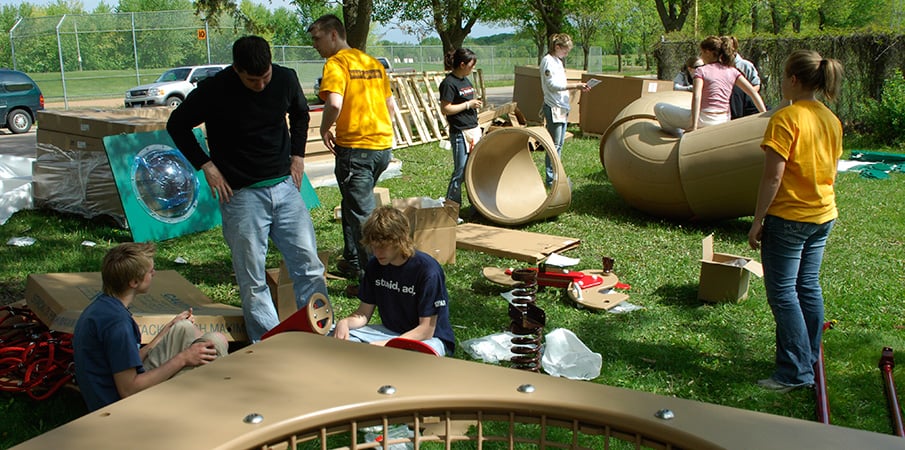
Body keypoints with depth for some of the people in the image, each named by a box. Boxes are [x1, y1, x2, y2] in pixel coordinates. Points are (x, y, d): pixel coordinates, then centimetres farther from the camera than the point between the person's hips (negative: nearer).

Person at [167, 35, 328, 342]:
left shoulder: (286, 79, -2)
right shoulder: (214, 91, -13)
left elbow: (300, 113, 20)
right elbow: (177, 124, 2)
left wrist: (298, 155, 10)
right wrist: (207, 166, -4)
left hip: (285, 187, 3)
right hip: (241, 193, -3)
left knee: (309, 265, 3)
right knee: (252, 279, 0)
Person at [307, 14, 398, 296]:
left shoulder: (336, 64, -10)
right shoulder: (372, 62, 14)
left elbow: (334, 104, -26)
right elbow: (391, 105, 18)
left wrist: (324, 129, -9)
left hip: (355, 148, -8)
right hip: (384, 145, 8)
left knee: (362, 214, -2)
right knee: (353, 204, 24)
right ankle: (352, 262, 36)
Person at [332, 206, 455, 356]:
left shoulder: (428, 270, -21)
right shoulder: (375, 265, -1)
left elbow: (426, 330, -19)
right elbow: (363, 313, 5)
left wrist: (385, 345, -27)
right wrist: (344, 322, -18)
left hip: (428, 338, -6)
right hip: (389, 332, 6)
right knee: (333, 336, -12)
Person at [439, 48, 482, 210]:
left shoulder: (466, 80, 14)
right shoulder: (449, 83, -14)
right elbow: (445, 109, -18)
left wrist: (476, 103, 10)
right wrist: (468, 105, -15)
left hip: (474, 129, 9)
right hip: (460, 133, -9)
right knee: (460, 171, -5)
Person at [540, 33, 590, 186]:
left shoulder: (558, 61, 18)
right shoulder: (548, 61, -11)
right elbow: (553, 85, -19)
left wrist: (577, 86, 10)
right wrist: (575, 86, -20)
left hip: (562, 107, 10)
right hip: (553, 107, -10)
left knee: (559, 144, 12)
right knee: (554, 145, -6)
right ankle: (551, 179, -1)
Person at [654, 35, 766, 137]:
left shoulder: (701, 71, -7)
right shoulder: (732, 71, 6)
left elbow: (696, 96, -21)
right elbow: (754, 93, 1)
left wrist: (694, 126, -27)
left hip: (704, 120, -6)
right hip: (723, 122, 6)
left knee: (658, 108, 6)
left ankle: (681, 135, 1)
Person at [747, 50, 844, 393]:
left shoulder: (785, 119, -17)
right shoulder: (831, 120, 7)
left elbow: (773, 177, -20)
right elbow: (831, 171, 15)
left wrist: (758, 220, -13)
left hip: (788, 218, -8)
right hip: (823, 215, 8)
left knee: (783, 293, -2)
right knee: (809, 288, 15)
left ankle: (796, 372, 1)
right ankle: (810, 360, 24)